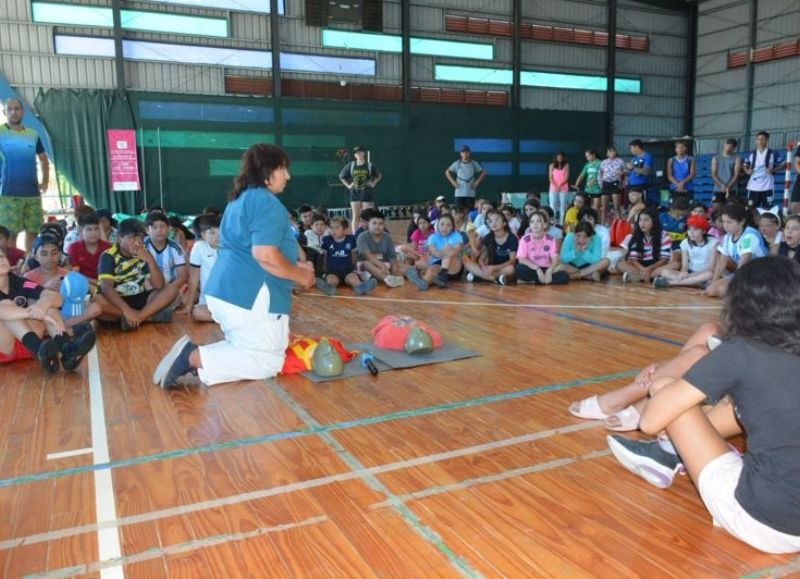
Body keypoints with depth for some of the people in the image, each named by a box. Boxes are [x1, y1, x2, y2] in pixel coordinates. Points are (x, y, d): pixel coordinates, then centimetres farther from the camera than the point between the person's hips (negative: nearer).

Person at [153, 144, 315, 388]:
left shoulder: (240, 200, 19)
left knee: (245, 350, 21)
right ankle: (194, 358, -11)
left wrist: (295, 266, 19)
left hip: (225, 292, 10)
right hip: (251, 295, -10)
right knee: (268, 361, 2)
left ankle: (191, 354, -1)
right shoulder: (267, 203, -13)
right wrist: (300, 276, -8)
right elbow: (265, 255, -24)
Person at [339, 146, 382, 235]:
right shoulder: (350, 165, 1)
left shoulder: (369, 165, -1)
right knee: (355, 216, 3)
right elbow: (341, 176, 12)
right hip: (354, 193, 1)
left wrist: (373, 184, 2)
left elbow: (379, 176, 12)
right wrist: (348, 185, 4)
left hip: (366, 193, -1)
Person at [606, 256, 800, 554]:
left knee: (664, 388, -1)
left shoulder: (738, 352, -12)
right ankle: (672, 453, 32)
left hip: (761, 520, -7)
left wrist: (665, 387, 14)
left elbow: (650, 421, -8)